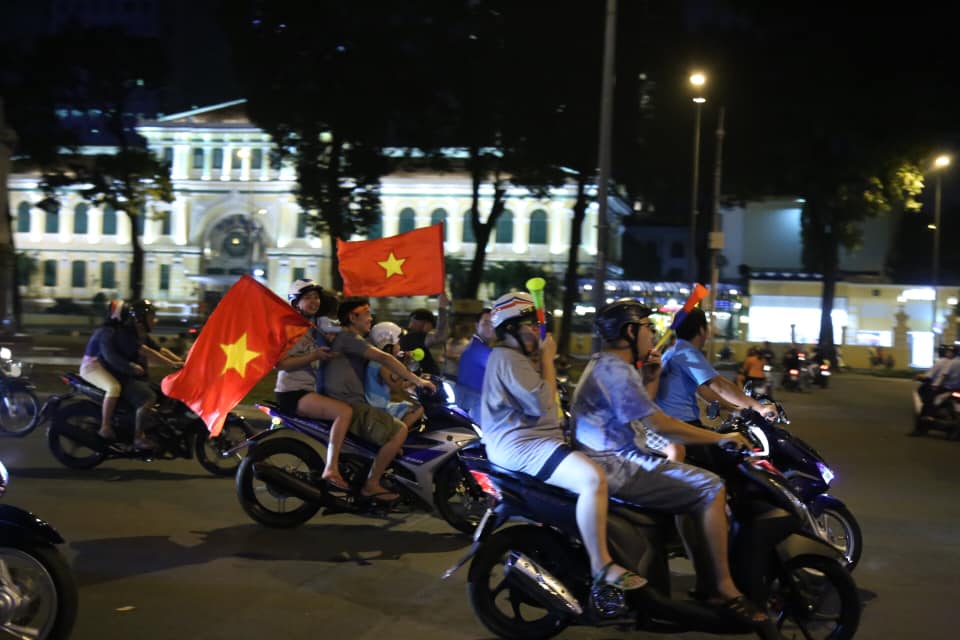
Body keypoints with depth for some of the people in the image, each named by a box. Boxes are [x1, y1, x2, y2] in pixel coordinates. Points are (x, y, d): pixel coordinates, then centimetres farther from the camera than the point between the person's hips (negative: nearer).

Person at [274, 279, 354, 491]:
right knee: (345, 411, -27)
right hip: (292, 392, -10)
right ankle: (331, 470, -31)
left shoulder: (313, 326, 19)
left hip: (310, 390, 10)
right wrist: (312, 356, -23)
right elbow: (279, 363, -17)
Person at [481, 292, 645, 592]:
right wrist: (547, 359, -11)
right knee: (594, 479, -30)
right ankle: (601, 566, -26)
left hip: (528, 439, 12)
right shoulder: (508, 358, -13)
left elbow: (537, 402, 26)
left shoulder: (512, 357, 23)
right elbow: (542, 403, -20)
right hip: (520, 444, -12)